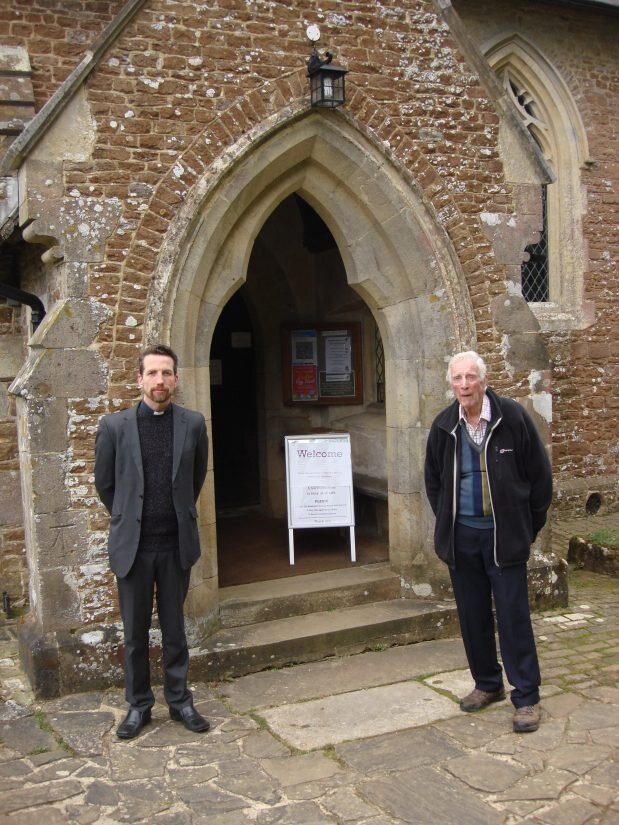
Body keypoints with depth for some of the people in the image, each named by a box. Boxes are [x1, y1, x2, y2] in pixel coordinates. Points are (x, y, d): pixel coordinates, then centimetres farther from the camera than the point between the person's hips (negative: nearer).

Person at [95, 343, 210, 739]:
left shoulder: (193, 423, -3)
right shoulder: (114, 426, -6)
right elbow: (104, 483, 6)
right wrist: (129, 518, 11)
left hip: (177, 543, 1)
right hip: (133, 544, -1)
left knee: (175, 627, 14)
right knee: (135, 631, 10)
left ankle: (180, 700, 28)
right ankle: (139, 704, 26)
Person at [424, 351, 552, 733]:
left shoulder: (512, 417, -9)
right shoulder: (444, 426, 2)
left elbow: (540, 475, -2)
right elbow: (433, 480, 16)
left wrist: (529, 527, 0)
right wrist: (447, 523, 11)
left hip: (503, 534, -4)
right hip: (460, 536, 4)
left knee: (513, 616, -1)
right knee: (472, 616, 11)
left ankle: (527, 697, 9)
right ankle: (488, 684, 28)